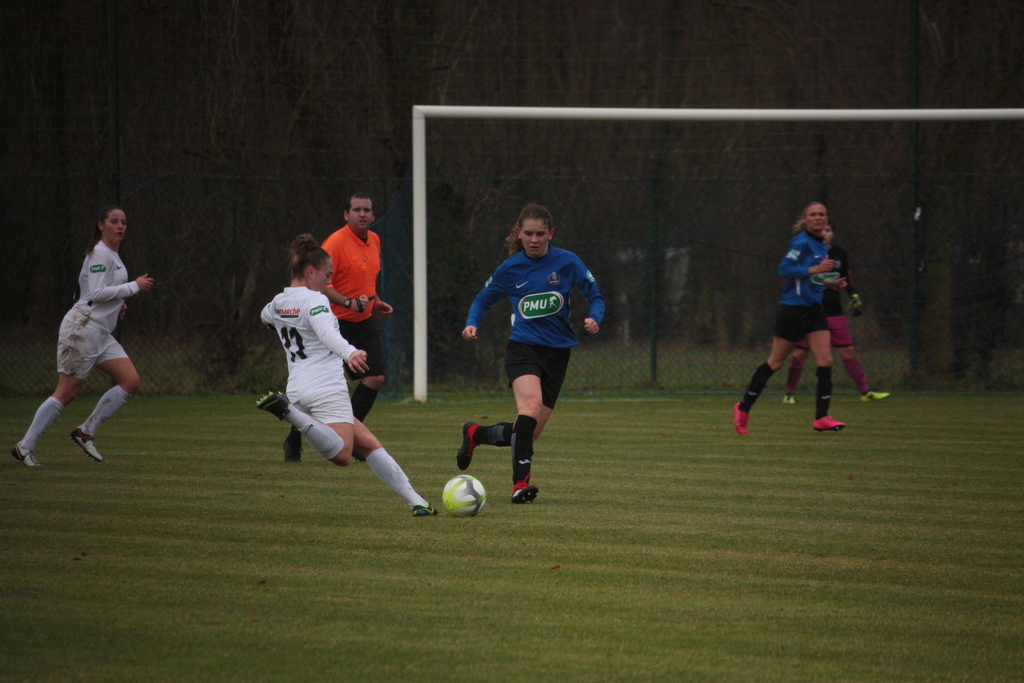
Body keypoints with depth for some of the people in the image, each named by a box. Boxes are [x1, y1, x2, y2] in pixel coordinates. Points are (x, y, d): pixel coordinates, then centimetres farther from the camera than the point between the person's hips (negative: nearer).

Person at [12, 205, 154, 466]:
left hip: (102, 333, 9)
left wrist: (117, 307, 11)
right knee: (67, 393, -9)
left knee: (131, 381, -4)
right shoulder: (99, 254, -10)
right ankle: (25, 446, -1)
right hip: (82, 327, -9)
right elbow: (96, 293, -20)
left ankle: (86, 431, 1)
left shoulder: (112, 256, 19)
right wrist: (134, 287, -15)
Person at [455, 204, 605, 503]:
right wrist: (472, 324, -5)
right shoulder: (510, 269, 0)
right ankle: (520, 483, -33)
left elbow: (596, 297, 5)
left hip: (556, 354, 2)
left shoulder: (568, 262, -1)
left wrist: (595, 319, -17)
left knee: (529, 432, 3)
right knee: (531, 404, -32)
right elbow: (483, 299, 15)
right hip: (522, 348, -2)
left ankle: (475, 434, 33)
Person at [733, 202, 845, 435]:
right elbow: (785, 270, -21)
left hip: (814, 309, 7)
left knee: (825, 360, -6)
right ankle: (743, 409, 15)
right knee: (775, 362, 1)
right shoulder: (801, 242, -12)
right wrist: (815, 269, -26)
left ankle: (821, 418, -5)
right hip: (794, 308, -7)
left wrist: (831, 282, 10)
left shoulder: (822, 246, 13)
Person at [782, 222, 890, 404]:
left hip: (833, 311, 3)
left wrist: (854, 295, 11)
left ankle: (865, 392, 6)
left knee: (848, 351, 2)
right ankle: (789, 393, 11)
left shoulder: (840, 253, 6)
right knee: (799, 353, -3)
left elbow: (846, 278, 20)